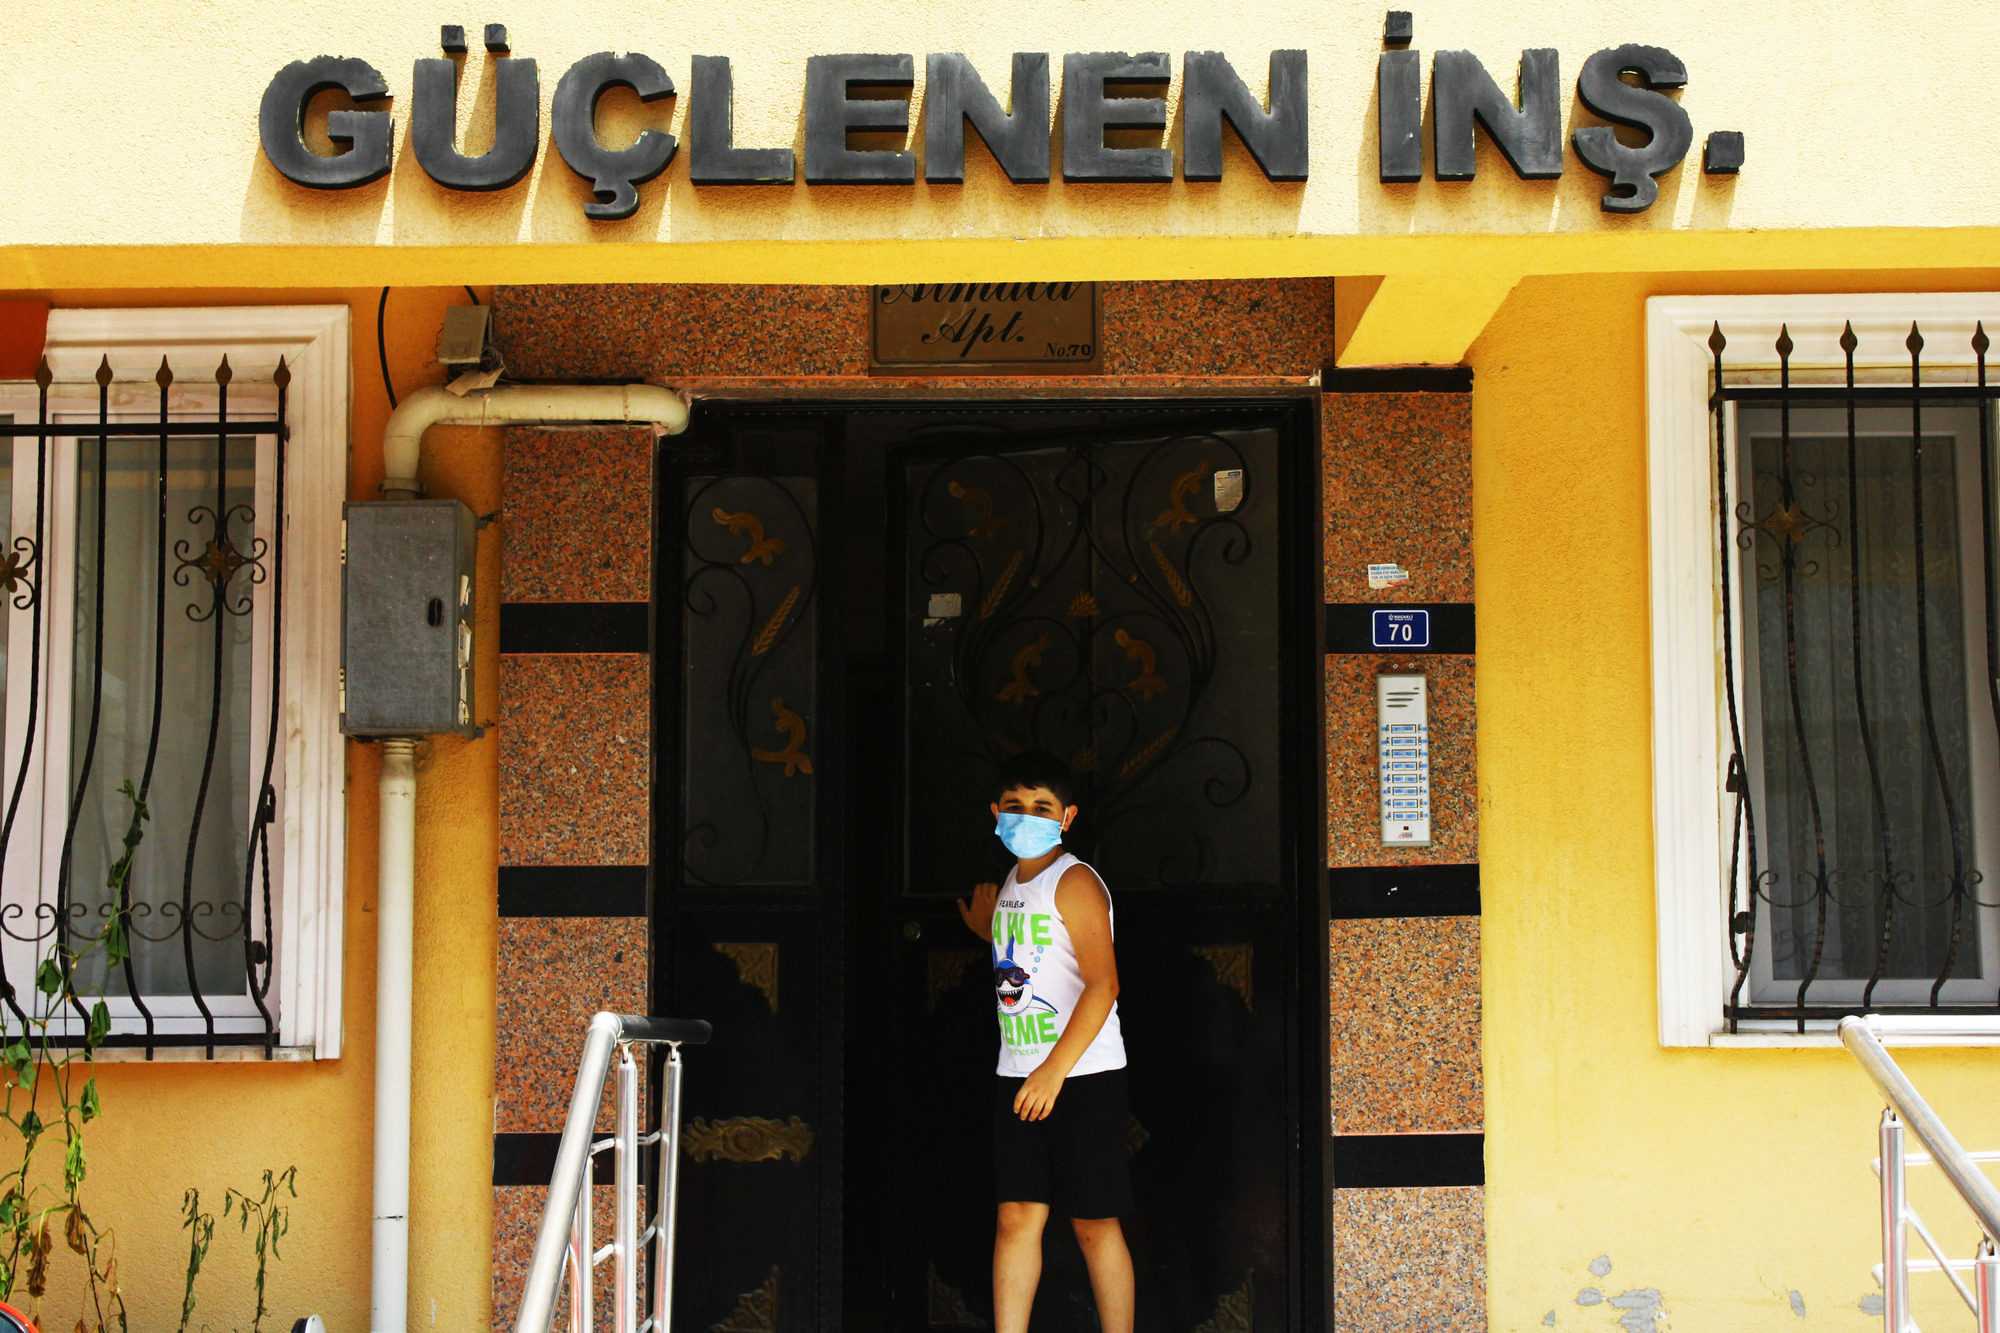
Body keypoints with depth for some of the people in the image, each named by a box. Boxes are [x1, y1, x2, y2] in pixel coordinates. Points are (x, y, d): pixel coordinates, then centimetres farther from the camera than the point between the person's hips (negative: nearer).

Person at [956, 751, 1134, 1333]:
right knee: (1016, 1217, 3)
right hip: (1018, 1077, 7)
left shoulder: (1075, 882, -10)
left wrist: (1053, 1072, -23)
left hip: (1082, 1075, -7)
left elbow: (1103, 984, -19)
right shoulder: (1014, 883, 15)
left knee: (1094, 1224, -2)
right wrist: (987, 929, 22)